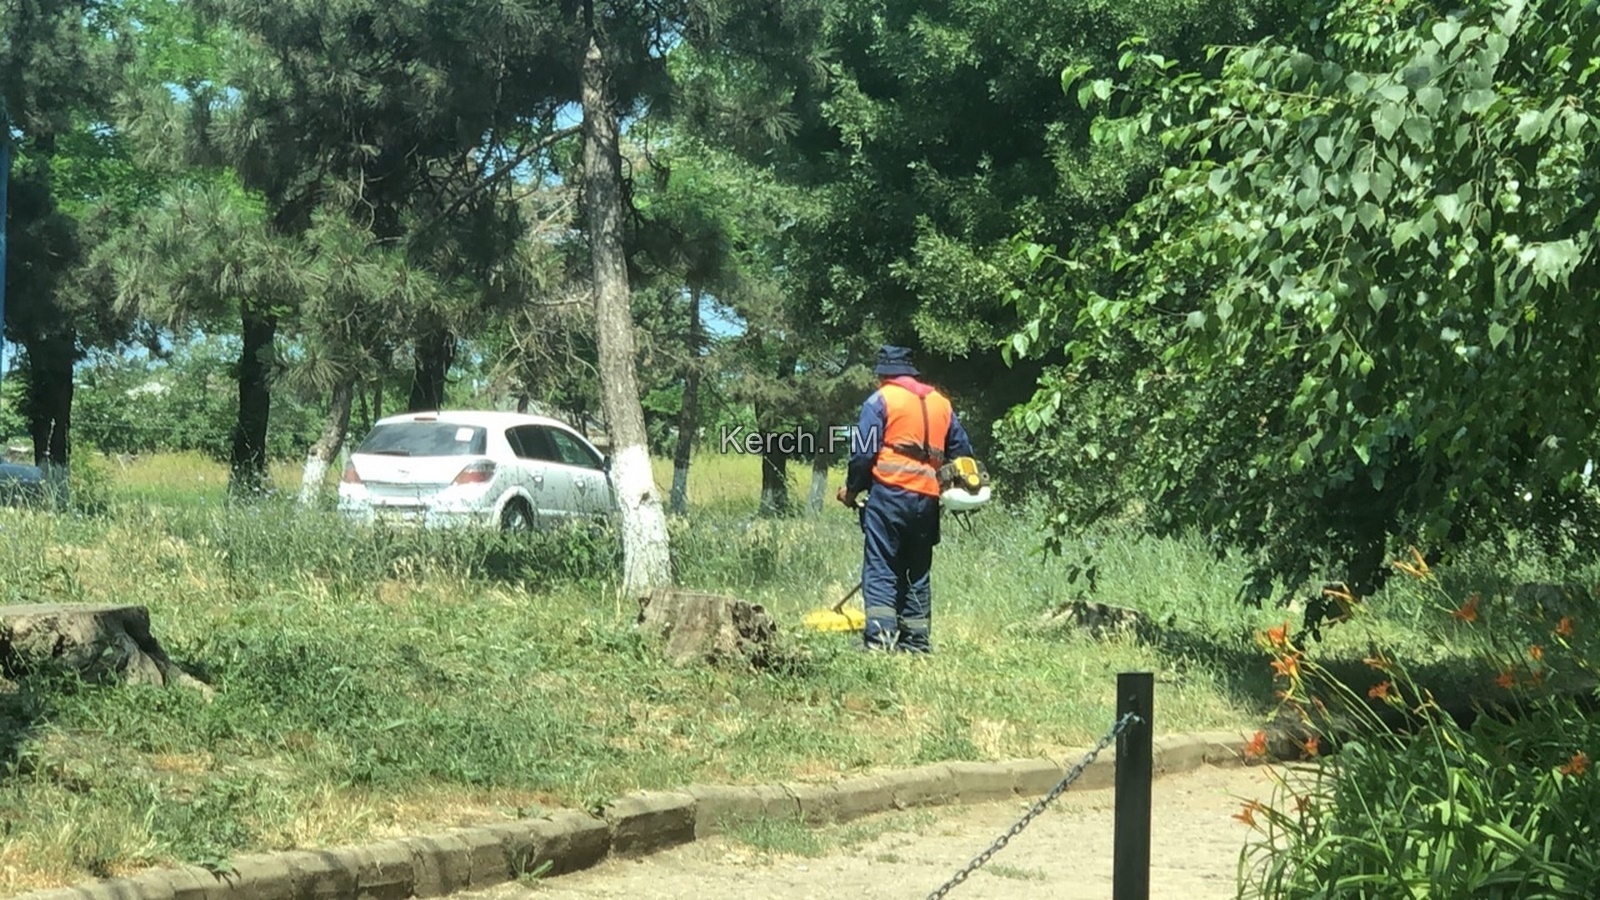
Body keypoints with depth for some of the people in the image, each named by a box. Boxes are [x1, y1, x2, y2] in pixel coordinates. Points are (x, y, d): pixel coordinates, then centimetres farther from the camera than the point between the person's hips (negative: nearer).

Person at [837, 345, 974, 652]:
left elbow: (863, 452, -7)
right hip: (927, 499, 5)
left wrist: (852, 489, 5)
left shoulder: (881, 400, -1)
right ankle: (916, 638, 13)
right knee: (918, 571, 13)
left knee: (880, 567, -5)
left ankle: (880, 633, -16)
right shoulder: (941, 403, 16)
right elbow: (962, 452, 16)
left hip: (889, 493, -5)